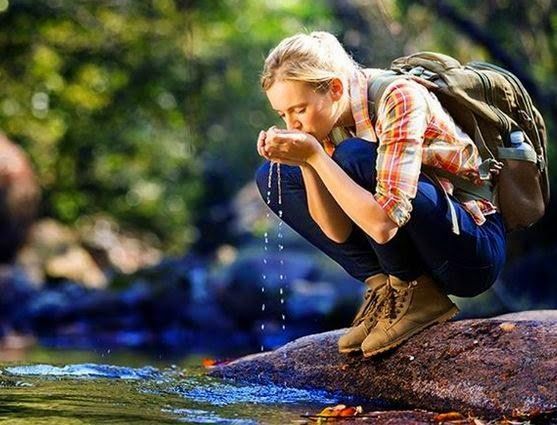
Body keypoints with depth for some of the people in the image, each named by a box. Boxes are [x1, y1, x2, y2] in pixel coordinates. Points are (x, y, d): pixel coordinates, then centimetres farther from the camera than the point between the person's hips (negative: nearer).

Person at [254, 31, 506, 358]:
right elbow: (339, 232, -9)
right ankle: (383, 283, -2)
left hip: (474, 251, -8)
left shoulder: (398, 99, -25)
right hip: (413, 251, 8)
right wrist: (304, 163, -22)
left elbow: (384, 225, -35)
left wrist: (315, 156, -33)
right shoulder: (330, 116, -4)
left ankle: (415, 294, -11)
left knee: (355, 159, -30)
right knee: (272, 177, -1)